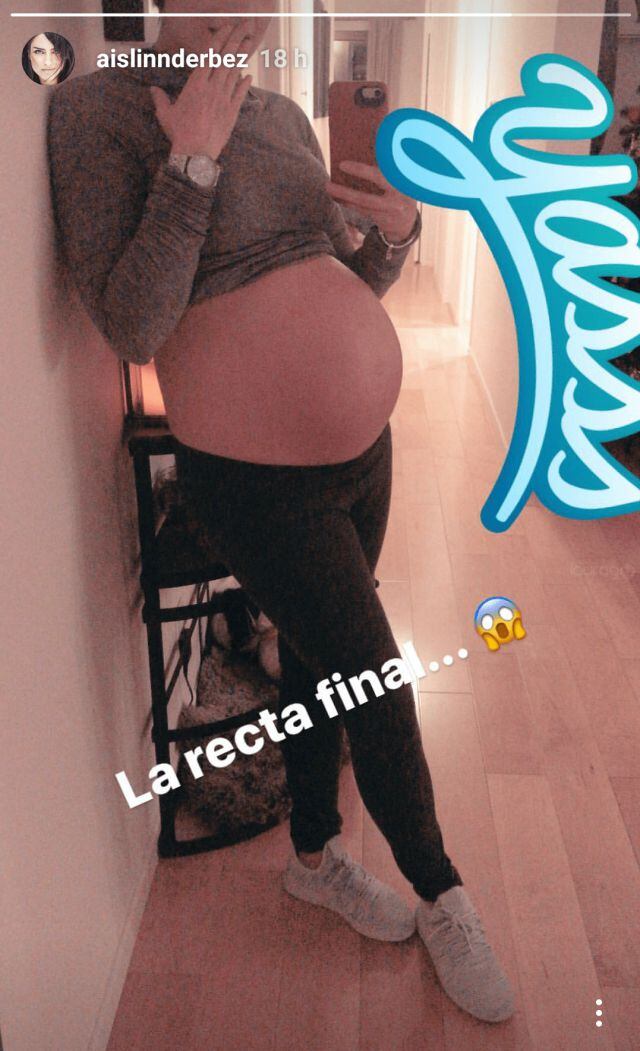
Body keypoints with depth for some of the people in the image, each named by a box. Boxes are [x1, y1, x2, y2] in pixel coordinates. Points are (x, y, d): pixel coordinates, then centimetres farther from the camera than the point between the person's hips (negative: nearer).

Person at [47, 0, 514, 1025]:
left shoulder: (285, 117, 10)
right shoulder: (102, 108, -9)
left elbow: (343, 292, 15)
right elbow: (132, 330, -19)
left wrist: (395, 232, -4)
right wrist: (192, 164, -20)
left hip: (362, 443, 7)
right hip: (259, 472, -6)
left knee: (319, 659, 20)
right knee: (377, 685, 2)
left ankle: (315, 853, 44)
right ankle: (443, 899, 30)